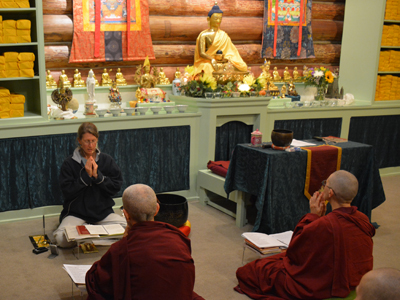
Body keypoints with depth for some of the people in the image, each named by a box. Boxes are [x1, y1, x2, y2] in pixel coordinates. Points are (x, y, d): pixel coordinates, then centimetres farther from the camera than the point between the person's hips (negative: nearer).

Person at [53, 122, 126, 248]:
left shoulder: (107, 160, 3)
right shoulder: (69, 163, -4)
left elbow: (116, 187, -2)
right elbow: (67, 192, -10)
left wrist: (97, 175, -15)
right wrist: (86, 175, -16)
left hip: (103, 211, 2)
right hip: (76, 213, -2)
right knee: (62, 240, -27)